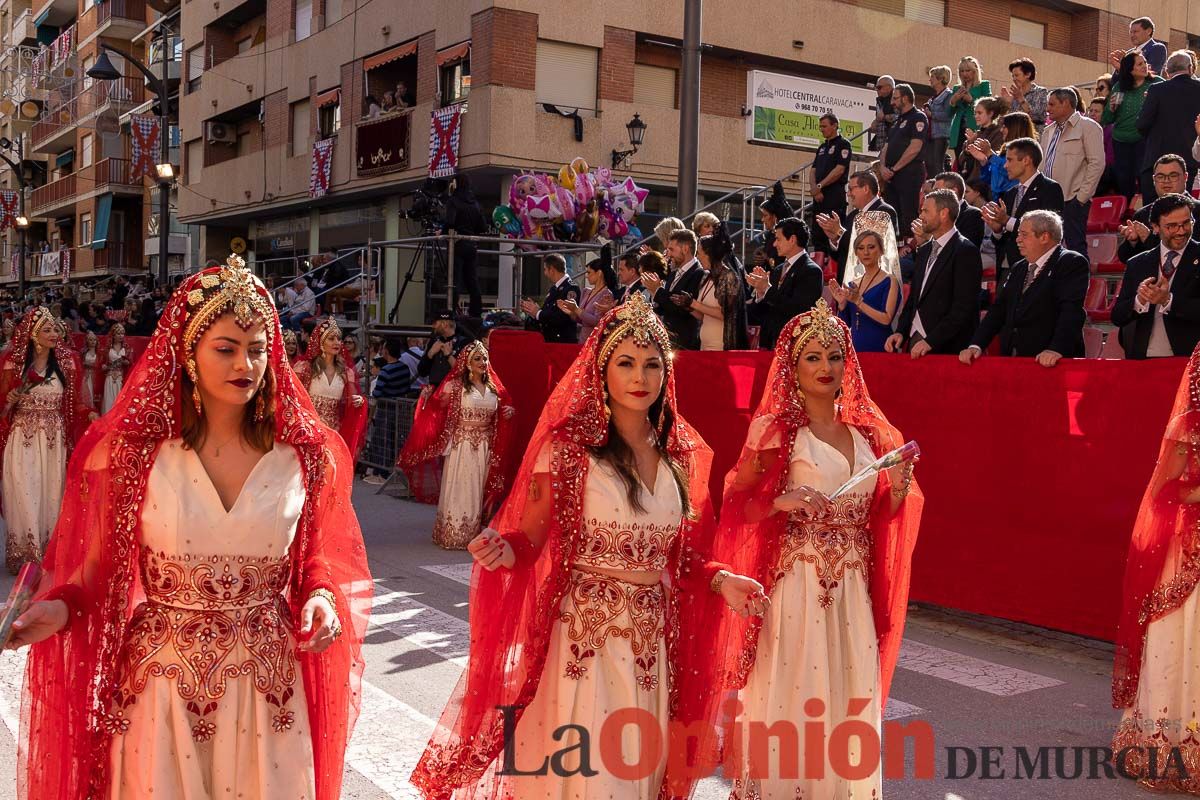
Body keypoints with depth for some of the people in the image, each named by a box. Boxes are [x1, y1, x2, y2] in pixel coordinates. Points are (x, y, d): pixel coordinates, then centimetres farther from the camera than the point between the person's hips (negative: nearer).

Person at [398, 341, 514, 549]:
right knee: (459, 489, -2)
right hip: (462, 445, -5)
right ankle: (454, 536, 6)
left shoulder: (493, 387, 9)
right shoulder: (456, 385, -6)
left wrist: (509, 412, 0)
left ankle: (473, 535, 18)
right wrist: (427, 398, -27)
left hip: (485, 447, 5)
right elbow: (435, 409, -10)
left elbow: (498, 417, 19)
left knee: (478, 491, 10)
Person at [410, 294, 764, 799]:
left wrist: (720, 579, -3)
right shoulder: (569, 447, -10)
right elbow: (530, 540, -11)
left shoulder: (680, 452, 6)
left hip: (654, 639, 5)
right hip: (584, 637, -5)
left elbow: (678, 553, 13)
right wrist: (502, 551, -31)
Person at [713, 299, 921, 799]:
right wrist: (783, 502, -21)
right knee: (792, 693, 0)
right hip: (796, 583, -4)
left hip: (852, 586, 5)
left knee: (851, 699, 8)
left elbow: (879, 518, 15)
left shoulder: (867, 432, 10)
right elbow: (736, 505, -5)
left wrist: (899, 486, -4)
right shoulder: (776, 429, -4)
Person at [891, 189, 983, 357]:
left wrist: (931, 341, -20)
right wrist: (901, 332, 4)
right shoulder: (924, 250, 16)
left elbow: (964, 307, -16)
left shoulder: (966, 251, -9)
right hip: (915, 340, 7)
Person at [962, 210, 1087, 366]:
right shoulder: (1018, 268, 20)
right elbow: (999, 309, 13)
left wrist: (1056, 349, -27)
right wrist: (976, 346, -1)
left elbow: (1071, 310, -14)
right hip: (1012, 361, 5)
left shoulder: (1073, 263, -1)